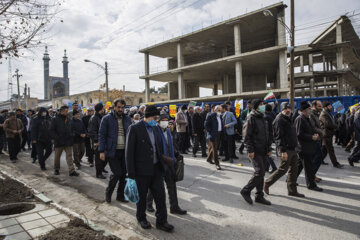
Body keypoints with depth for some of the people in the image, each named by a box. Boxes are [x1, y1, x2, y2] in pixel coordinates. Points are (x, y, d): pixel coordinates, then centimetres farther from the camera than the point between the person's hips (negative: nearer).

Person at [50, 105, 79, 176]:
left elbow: (71, 129, 20)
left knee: (69, 156, -1)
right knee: (57, 156, 12)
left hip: (68, 141, 3)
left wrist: (71, 135, 4)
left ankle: (72, 171, -4)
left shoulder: (69, 120, 11)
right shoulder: (55, 120, -3)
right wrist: (56, 138, -16)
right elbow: (52, 131, -6)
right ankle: (56, 169, 31)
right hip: (59, 142, -3)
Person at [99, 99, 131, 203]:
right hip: (112, 151, -4)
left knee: (124, 174, 8)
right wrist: (102, 151, -10)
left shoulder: (127, 119, 9)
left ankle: (120, 195, 26)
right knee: (117, 173, -6)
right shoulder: (106, 119, -3)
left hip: (125, 151, 4)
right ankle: (108, 192, 21)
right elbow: (102, 135, -4)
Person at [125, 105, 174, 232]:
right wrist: (131, 173, -13)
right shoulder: (135, 128, -11)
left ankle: (161, 221, 21)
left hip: (156, 168, 5)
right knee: (141, 196, 13)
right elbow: (129, 152, -12)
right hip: (142, 170, -5)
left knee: (160, 195, 7)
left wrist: (162, 165, 12)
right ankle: (141, 218, 35)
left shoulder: (155, 128, 9)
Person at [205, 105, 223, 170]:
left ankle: (209, 159, 34)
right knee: (214, 149, -6)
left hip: (219, 134, 7)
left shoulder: (220, 116, 14)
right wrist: (210, 133, -15)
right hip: (213, 135, -7)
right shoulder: (210, 116, -8)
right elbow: (206, 125, -11)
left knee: (212, 148, 17)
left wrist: (221, 132, 8)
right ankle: (217, 164, -4)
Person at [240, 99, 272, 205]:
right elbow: (247, 136, -15)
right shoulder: (251, 118, -10)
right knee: (259, 172, -11)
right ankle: (246, 191, 5)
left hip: (263, 151, 8)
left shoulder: (262, 118, 17)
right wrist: (250, 150, -19)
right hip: (255, 151, -8)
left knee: (261, 173, 11)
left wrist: (269, 148, 18)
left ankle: (259, 196, 20)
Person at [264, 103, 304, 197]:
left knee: (294, 169, 12)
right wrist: (283, 151, -25)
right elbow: (279, 136, -21)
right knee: (283, 169, -4)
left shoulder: (289, 119, 17)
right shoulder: (279, 120, -14)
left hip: (292, 149, 9)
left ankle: (292, 190, 22)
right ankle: (267, 183, 12)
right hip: (286, 149, -9)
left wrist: (295, 145, 18)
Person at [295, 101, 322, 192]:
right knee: (308, 167, -2)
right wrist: (312, 137, -18)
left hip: (308, 147, 10)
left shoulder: (306, 118, 16)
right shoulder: (300, 119, -16)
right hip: (303, 147, -10)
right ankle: (311, 184, 9)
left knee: (300, 165, 17)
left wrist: (315, 134, 6)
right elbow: (299, 134, -21)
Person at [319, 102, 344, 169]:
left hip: (329, 133, 10)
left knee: (325, 148, 14)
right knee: (330, 149, -5)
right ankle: (335, 163, -1)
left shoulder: (328, 113, 19)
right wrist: (335, 126, -7)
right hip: (326, 134, -10)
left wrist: (334, 127, 1)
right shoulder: (324, 114, -14)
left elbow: (332, 122, 21)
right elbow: (327, 124, -23)